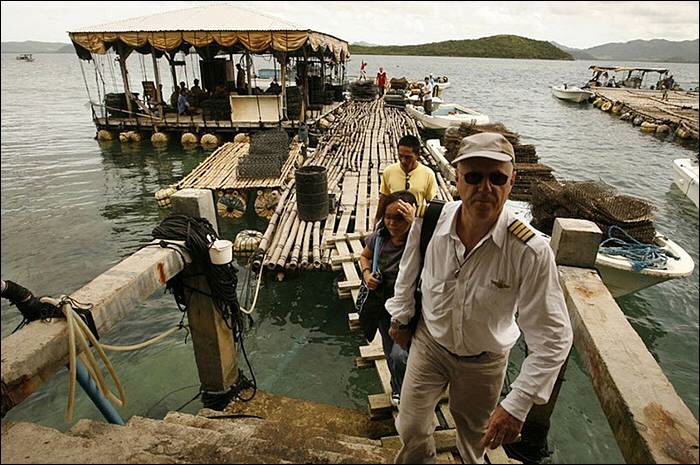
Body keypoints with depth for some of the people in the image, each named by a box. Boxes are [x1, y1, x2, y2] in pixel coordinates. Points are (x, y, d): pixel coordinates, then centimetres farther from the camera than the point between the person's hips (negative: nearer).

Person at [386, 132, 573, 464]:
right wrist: (400, 319, 11)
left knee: (473, 435, 25)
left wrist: (517, 405, -24)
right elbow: (408, 274, -1)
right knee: (411, 430, 15)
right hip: (429, 342, 1)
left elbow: (552, 339, -23)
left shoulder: (531, 252, -31)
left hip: (484, 361, -1)